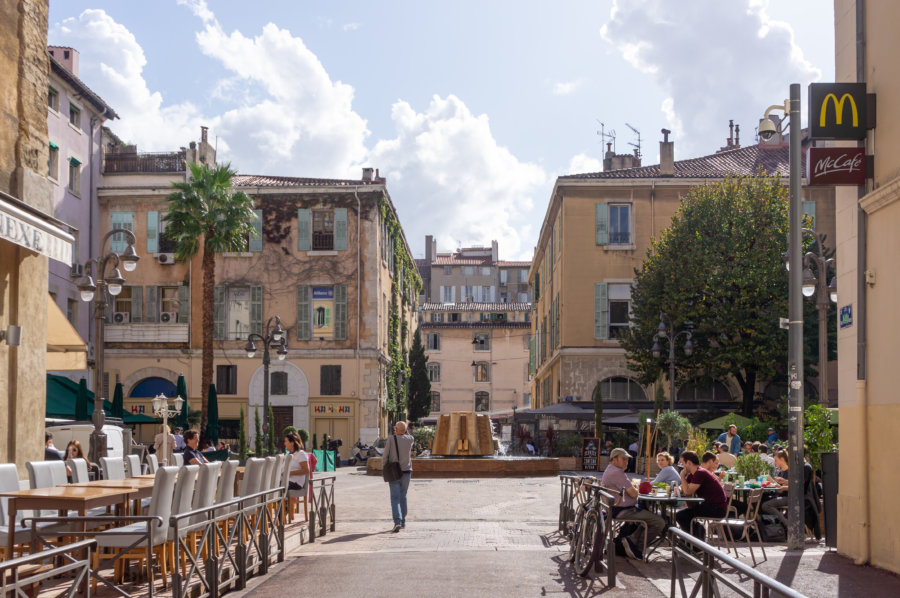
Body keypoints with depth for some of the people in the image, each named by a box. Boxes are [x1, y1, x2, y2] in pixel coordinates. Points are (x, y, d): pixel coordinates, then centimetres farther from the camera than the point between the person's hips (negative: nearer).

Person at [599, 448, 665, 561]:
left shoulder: (608, 471, 19)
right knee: (659, 522, -15)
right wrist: (636, 490, 5)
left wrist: (633, 489, 7)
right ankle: (632, 542, -10)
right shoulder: (617, 472, -16)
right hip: (623, 512, -11)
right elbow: (633, 494, -17)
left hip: (615, 511, 11)